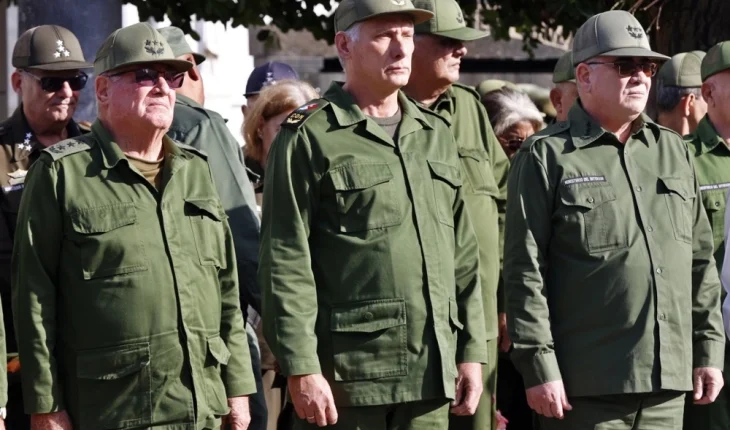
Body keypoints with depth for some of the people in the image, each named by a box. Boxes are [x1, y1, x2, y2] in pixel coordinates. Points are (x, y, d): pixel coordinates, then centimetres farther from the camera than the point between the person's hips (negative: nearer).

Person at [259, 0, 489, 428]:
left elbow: (463, 256, 17)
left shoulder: (436, 135, 16)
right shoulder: (309, 138, -4)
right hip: (344, 378, -6)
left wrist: (472, 351, 11)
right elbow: (286, 262, -9)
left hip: (430, 376, 6)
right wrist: (301, 370, -14)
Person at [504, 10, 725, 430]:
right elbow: (525, 272, -7)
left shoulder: (673, 151, 15)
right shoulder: (546, 157, -2)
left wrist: (709, 349, 11)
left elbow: (701, 261, 17)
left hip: (667, 386, 5)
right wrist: (539, 367, -13)